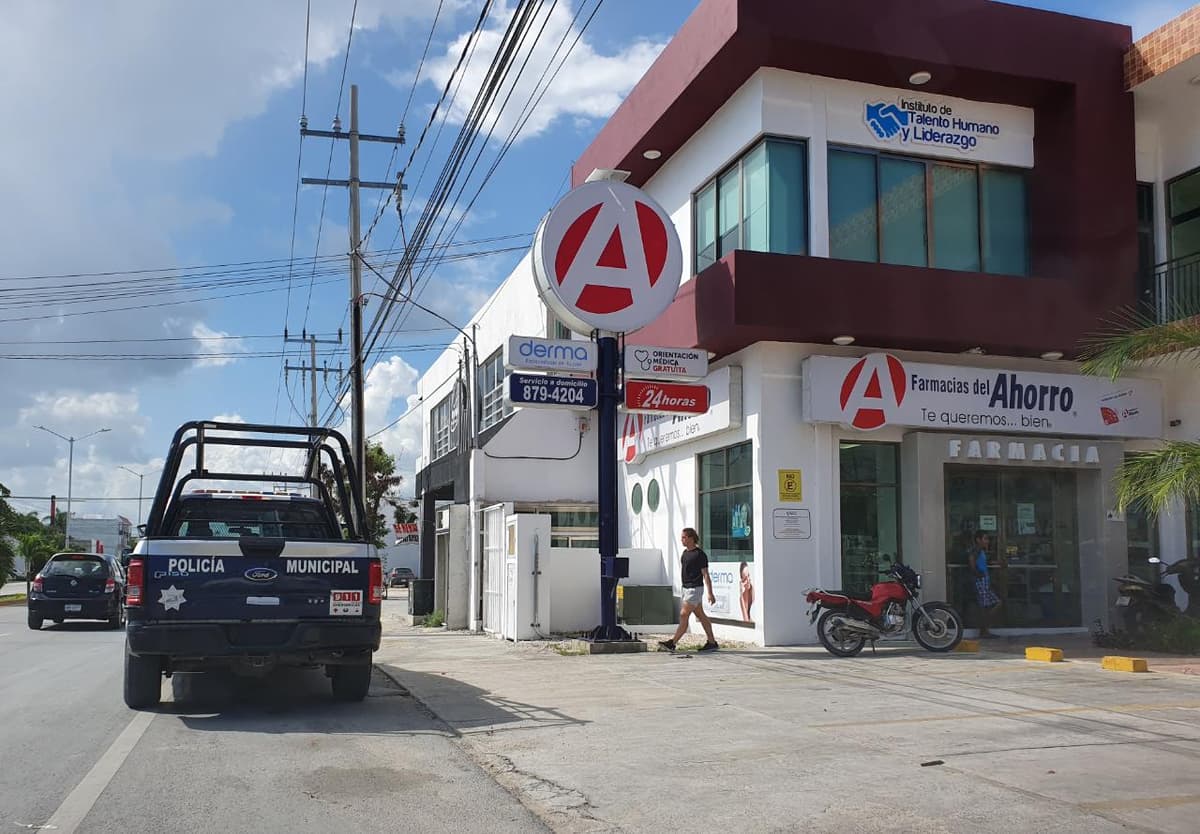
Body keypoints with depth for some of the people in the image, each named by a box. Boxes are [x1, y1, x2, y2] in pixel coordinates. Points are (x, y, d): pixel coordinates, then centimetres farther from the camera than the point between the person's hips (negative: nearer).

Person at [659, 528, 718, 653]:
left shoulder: (700, 554, -13)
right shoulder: (685, 553, 12)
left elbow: (705, 575, -14)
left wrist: (710, 593, -15)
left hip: (695, 589, -9)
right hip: (686, 588, 9)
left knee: (684, 615, -10)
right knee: (701, 615, 12)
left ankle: (672, 643, -9)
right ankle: (712, 642, 18)